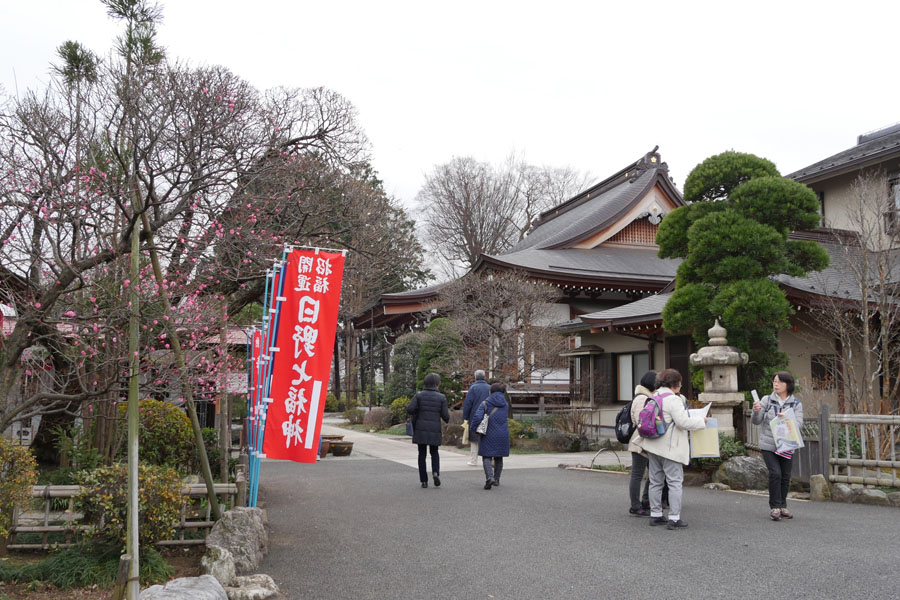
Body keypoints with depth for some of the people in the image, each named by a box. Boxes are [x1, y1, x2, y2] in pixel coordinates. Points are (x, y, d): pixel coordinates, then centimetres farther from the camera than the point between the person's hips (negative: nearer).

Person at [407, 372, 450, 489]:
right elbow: (445, 416, -4)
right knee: (434, 452, 19)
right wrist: (448, 415, 19)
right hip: (434, 430, 0)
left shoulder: (419, 395, -2)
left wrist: (414, 414, 7)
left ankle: (424, 481, 9)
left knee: (422, 454, 10)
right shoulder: (441, 397, -2)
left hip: (420, 429, 0)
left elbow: (409, 409, -14)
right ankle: (435, 472, -5)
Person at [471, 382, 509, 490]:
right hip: (503, 435, 4)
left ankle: (489, 477, -22)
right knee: (498, 457, 18)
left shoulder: (486, 403, -7)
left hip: (489, 434, -4)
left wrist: (474, 428, -7)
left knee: (486, 456, 0)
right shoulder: (506, 404, 8)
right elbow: (506, 418, 13)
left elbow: (477, 416, -18)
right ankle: (496, 479, 24)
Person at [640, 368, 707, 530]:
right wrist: (701, 421, -7)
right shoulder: (673, 400, -15)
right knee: (675, 482, -2)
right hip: (670, 448, -8)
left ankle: (655, 515, 19)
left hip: (653, 446, 8)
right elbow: (683, 421, -20)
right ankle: (674, 518, -3)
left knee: (656, 481, 13)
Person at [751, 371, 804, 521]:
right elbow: (756, 421, -3)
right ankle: (774, 507, -1)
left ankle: (782, 506, 23)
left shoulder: (796, 404, 2)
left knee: (785, 476, 6)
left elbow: (799, 424, -10)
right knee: (775, 473, -13)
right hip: (768, 444, -2)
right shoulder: (767, 400, -1)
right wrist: (756, 411, -24)